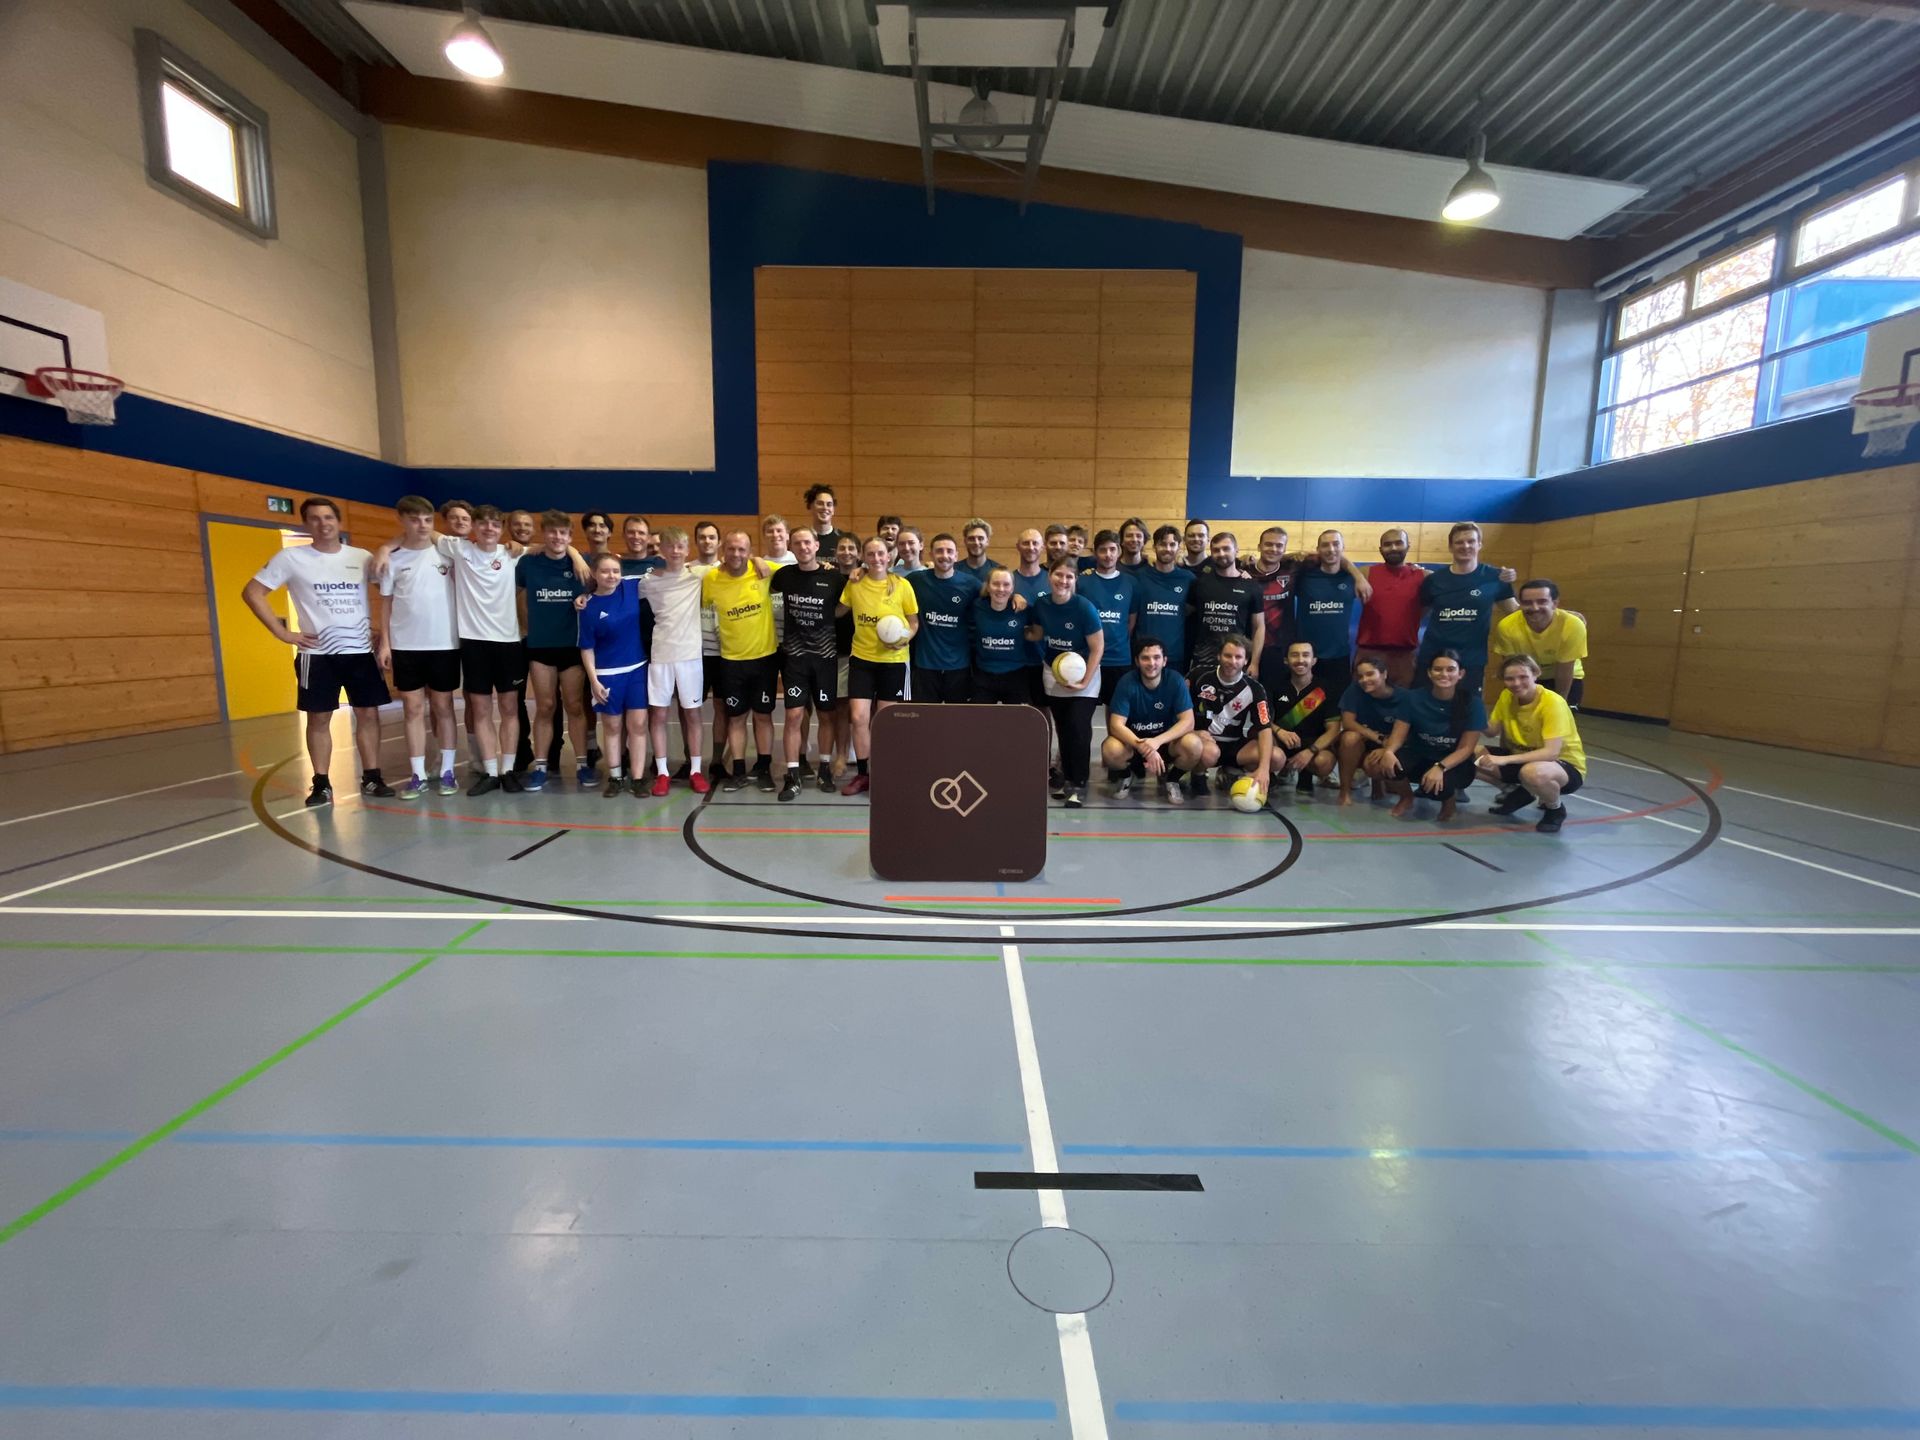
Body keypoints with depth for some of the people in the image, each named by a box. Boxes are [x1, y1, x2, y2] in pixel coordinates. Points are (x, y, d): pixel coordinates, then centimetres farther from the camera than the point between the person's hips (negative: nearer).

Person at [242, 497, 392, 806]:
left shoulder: (362, 557, 5)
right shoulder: (291, 558, -1)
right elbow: (252, 592, 2)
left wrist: (383, 634, 1)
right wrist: (282, 632, -5)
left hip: (361, 651, 2)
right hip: (317, 654, -2)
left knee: (368, 714, 4)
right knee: (318, 719, 4)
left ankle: (371, 778, 13)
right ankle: (322, 784, 12)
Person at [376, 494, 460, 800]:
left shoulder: (446, 553, 1)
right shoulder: (393, 560, 3)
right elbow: (385, 603, 7)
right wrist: (384, 643, 1)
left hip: (445, 644, -1)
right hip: (406, 646, 1)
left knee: (443, 707, 6)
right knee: (413, 709, 5)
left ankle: (447, 771, 12)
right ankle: (418, 775, 10)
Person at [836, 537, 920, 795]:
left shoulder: (902, 585, -6)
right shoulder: (854, 583, 0)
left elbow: (914, 623, 1)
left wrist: (904, 638, -16)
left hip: (893, 660, -1)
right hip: (862, 658, 1)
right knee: (858, 717, -5)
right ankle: (862, 774, 13)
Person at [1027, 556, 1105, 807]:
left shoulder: (1085, 608, -21)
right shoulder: (1041, 605, -7)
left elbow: (1098, 648, -16)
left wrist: (1084, 682, -18)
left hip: (1083, 673, -4)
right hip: (1052, 674, 4)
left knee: (1078, 728, -10)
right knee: (1062, 727, 11)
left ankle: (1079, 782, 3)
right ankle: (1067, 776, 25)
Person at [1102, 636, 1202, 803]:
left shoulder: (1176, 680, -15)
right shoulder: (1127, 683, -18)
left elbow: (1188, 721, -20)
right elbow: (1116, 725, -23)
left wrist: (1157, 741, -36)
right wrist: (1143, 747, -39)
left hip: (1166, 740, 1)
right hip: (1133, 740, 0)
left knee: (1193, 745, -30)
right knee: (1110, 750, -32)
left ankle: (1170, 779, 2)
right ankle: (1125, 775, 5)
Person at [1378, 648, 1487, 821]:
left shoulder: (1473, 702, -14)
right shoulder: (1413, 697, -9)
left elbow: (1466, 747, -14)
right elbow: (1398, 734, -10)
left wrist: (1440, 767, -33)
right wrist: (1388, 751, -34)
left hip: (1454, 763, -2)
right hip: (1419, 756, 2)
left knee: (1438, 787, -35)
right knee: (1390, 765, -32)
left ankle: (1450, 797, 7)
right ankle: (1406, 798, 4)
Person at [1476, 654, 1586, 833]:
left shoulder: (1553, 702, -26)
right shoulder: (1507, 696, -7)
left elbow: (1552, 752, -33)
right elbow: (1492, 732, -3)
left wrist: (1505, 759, -40)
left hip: (1566, 765, -6)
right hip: (1524, 758, 6)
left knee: (1532, 772, -41)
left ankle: (1556, 809, -5)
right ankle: (1520, 792, 11)